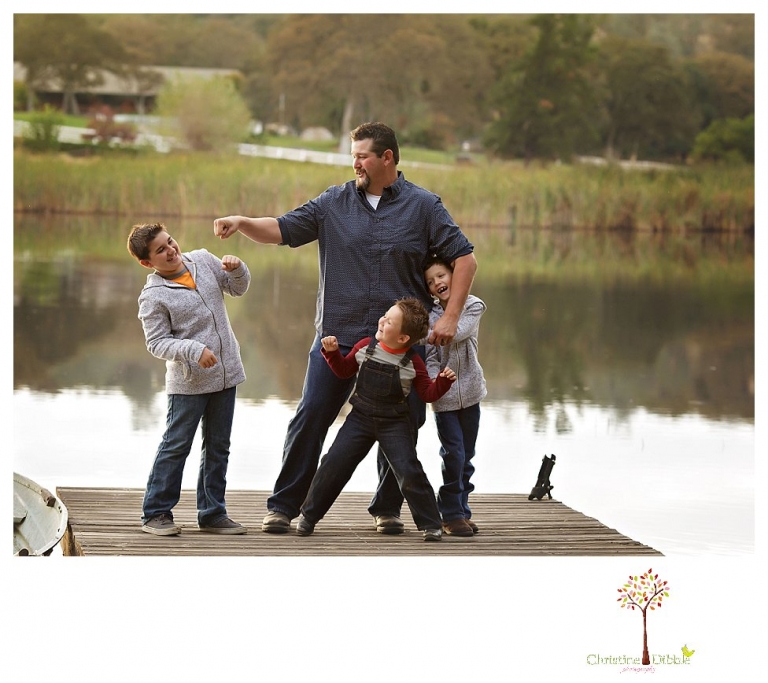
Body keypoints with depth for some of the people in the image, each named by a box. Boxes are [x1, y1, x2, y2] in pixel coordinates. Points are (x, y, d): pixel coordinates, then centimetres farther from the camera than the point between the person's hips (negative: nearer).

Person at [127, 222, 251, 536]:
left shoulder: (202, 259, 4)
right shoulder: (153, 297, -13)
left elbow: (238, 288, 16)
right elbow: (157, 342, -14)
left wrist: (236, 268, -5)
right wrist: (194, 350, -26)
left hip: (225, 373, 6)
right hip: (188, 381, -6)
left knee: (218, 447, 11)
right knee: (176, 446, -1)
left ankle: (212, 513, 20)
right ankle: (155, 513, 9)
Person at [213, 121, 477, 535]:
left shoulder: (423, 206, 1)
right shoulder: (334, 203, 6)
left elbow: (464, 258, -1)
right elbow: (281, 230, 4)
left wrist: (450, 317, -9)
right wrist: (241, 223, -16)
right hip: (337, 337, 1)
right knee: (309, 419, -3)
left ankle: (387, 508, 22)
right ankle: (283, 505, 6)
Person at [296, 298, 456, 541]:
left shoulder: (413, 363, -11)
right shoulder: (365, 347, -3)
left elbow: (427, 394, -3)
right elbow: (344, 370, 11)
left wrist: (443, 382, -21)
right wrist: (332, 352, -5)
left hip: (394, 423, -3)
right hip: (360, 418, 3)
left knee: (409, 471, -12)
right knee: (334, 464, -1)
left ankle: (430, 524, 2)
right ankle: (308, 515, 14)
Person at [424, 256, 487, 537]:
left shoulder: (474, 306, -2)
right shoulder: (429, 314, -2)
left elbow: (456, 333, -18)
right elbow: (430, 357, -7)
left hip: (470, 390, 2)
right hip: (444, 395, -2)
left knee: (467, 456, 8)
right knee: (453, 454, -9)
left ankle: (461, 510, 18)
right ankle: (451, 514, 0)